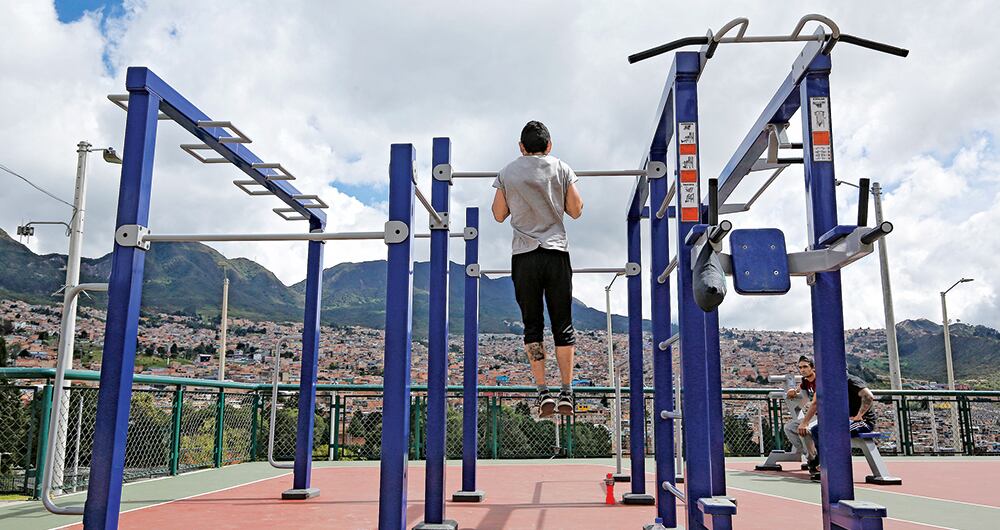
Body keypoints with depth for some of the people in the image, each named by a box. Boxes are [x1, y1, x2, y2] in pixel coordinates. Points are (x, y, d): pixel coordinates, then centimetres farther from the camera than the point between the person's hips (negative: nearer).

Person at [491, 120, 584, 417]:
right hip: (557, 252, 0)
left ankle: (543, 393, -3)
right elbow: (576, 211, 6)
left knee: (532, 326, 5)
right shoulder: (562, 169, 4)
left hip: (524, 256, 0)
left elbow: (499, 215, 10)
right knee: (563, 325, 6)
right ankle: (566, 393, 5)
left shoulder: (507, 173, 5)